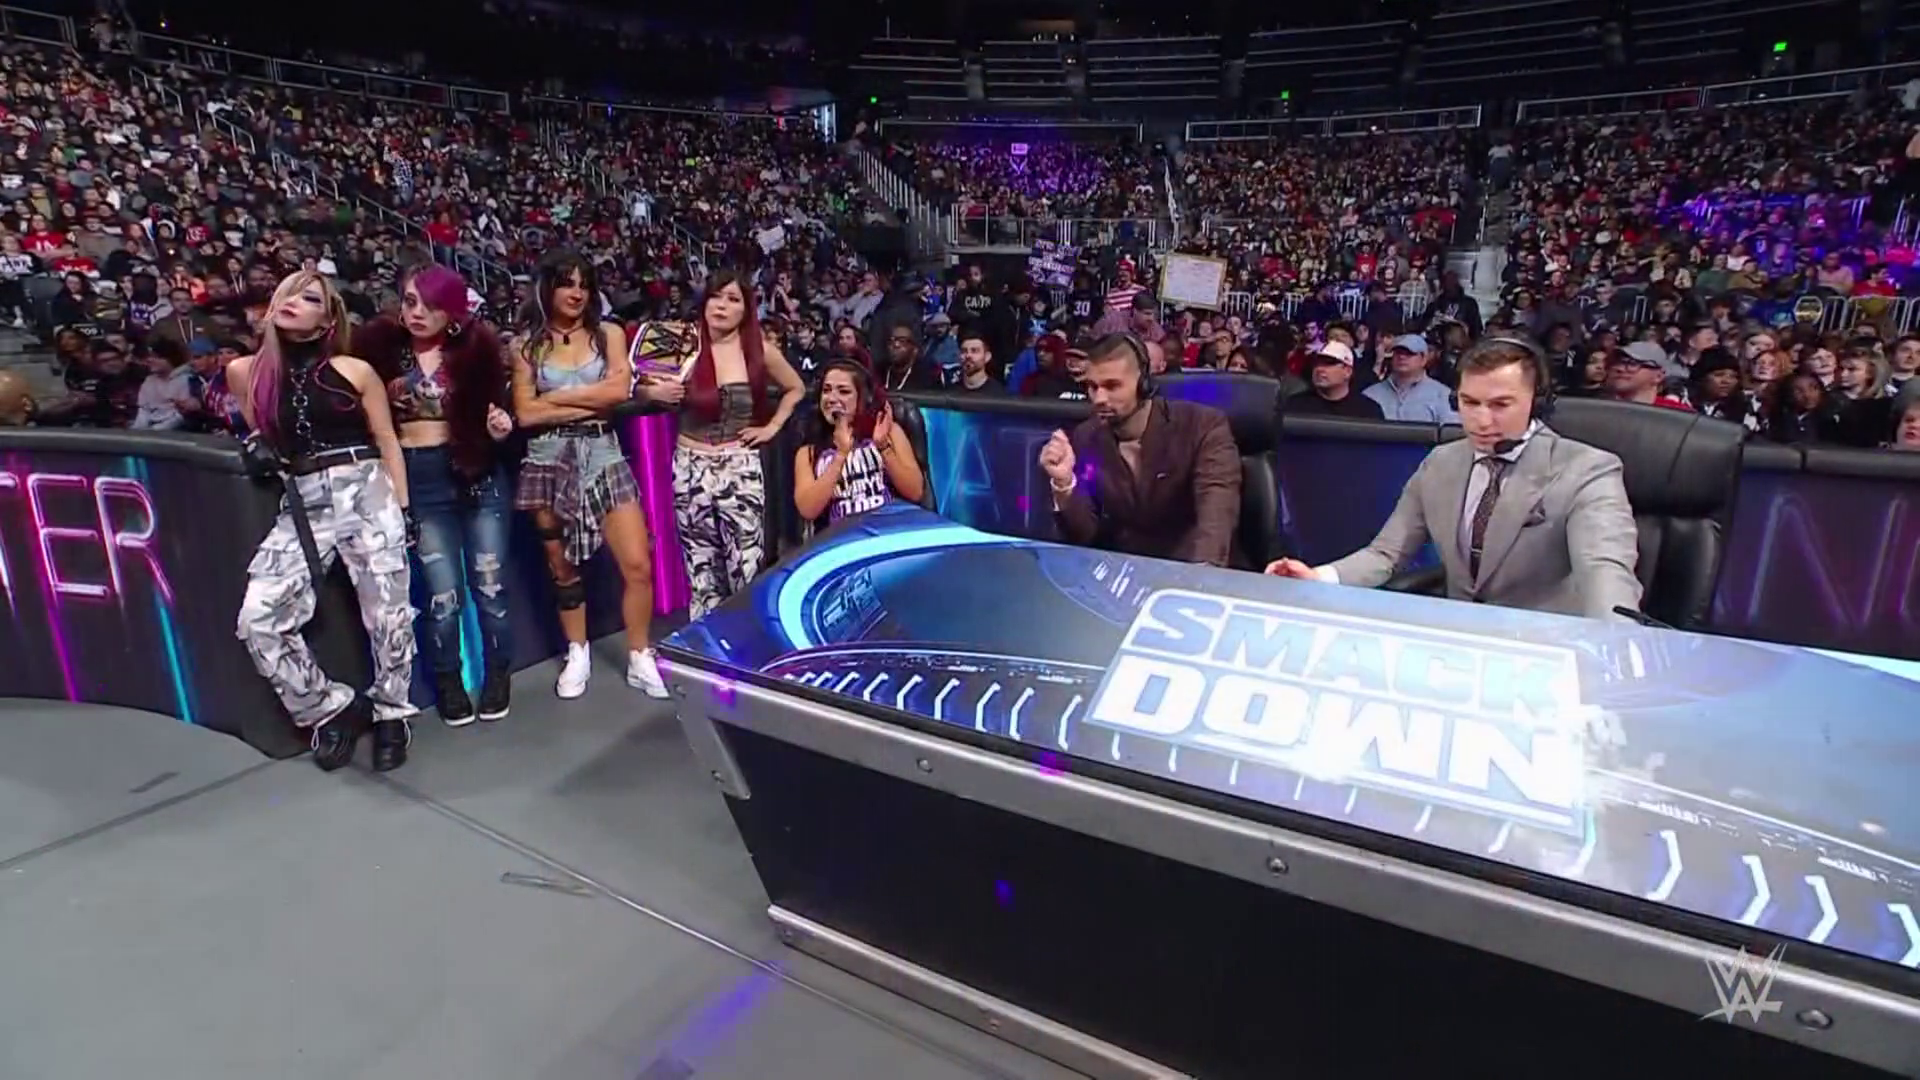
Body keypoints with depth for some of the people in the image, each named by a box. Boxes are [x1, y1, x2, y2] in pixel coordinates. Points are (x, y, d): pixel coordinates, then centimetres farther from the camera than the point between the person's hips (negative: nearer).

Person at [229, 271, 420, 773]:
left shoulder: (355, 371, 0)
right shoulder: (246, 372, 8)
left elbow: (387, 442, 5)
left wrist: (403, 507, 2)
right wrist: (261, 449, 2)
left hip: (367, 494, -3)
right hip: (303, 504, 3)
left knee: (386, 613, -1)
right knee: (258, 619, -9)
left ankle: (392, 715, 20)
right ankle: (331, 710, 10)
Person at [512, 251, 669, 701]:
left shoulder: (609, 334, 6)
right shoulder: (527, 345, 5)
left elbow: (619, 389, -10)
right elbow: (525, 413, -5)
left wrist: (554, 397, -6)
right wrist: (592, 402, -8)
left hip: (601, 455, 0)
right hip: (548, 461, 1)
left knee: (638, 565, -6)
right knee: (562, 568, 11)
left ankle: (640, 659, 9)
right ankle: (577, 655, 29)